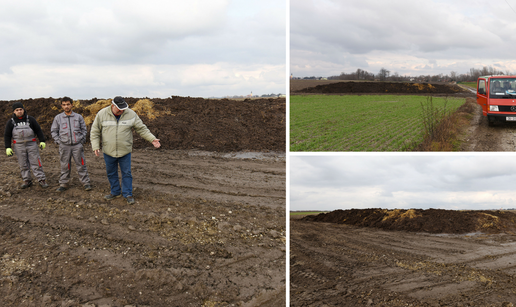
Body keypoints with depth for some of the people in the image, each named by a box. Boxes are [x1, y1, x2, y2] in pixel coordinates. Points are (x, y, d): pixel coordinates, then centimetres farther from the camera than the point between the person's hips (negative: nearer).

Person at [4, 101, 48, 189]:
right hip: (19, 146, 1)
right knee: (23, 165, 5)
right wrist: (8, 147, 1)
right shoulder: (11, 122, 5)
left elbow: (38, 130, 9)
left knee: (35, 163, -4)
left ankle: (42, 180, -2)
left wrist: (42, 141, 1)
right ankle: (27, 181, 12)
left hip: (31, 145, -1)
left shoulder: (31, 119, 4)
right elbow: (7, 135, 8)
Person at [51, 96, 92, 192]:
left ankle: (86, 182, 7)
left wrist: (82, 139, 2)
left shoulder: (78, 117, 6)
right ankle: (63, 184, 15)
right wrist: (58, 141, 2)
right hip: (64, 146, 0)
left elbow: (84, 129, 13)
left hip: (77, 145, 0)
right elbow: (53, 131, 12)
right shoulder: (58, 118, 6)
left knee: (81, 164, 1)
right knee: (65, 166, 6)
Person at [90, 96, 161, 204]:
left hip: (125, 151, -1)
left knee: (127, 173, 3)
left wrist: (152, 139, -7)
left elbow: (142, 129, 1)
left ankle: (128, 194, 14)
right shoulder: (102, 114, -6)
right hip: (108, 151, 1)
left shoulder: (131, 114, -6)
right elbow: (95, 131, 1)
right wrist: (95, 146, -7)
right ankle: (115, 192, 29)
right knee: (111, 173, 13)